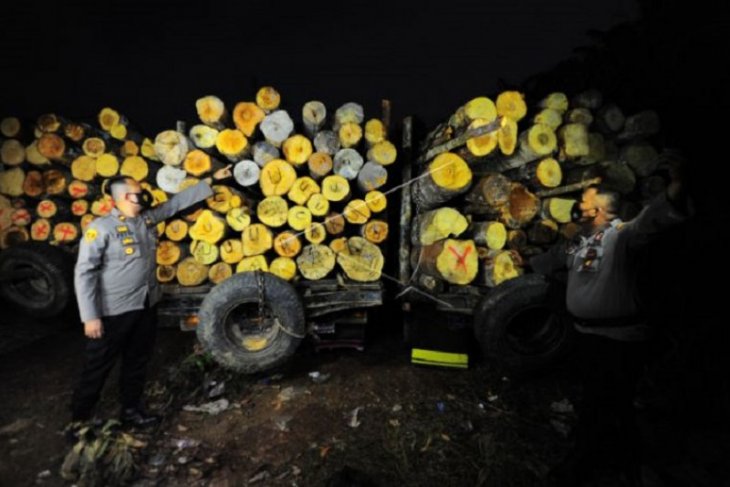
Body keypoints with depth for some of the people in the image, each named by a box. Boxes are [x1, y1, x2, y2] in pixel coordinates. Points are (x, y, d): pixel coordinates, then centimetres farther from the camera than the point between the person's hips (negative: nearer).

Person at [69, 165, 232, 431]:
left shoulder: (149, 218, 3)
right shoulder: (101, 228, -17)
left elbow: (178, 201, 12)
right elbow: (84, 273, -18)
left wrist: (210, 180, 13)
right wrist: (90, 316, -20)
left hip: (146, 306, 7)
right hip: (114, 311, -7)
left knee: (137, 361, 18)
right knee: (98, 367, 7)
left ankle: (131, 409, 35)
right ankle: (79, 419, 26)